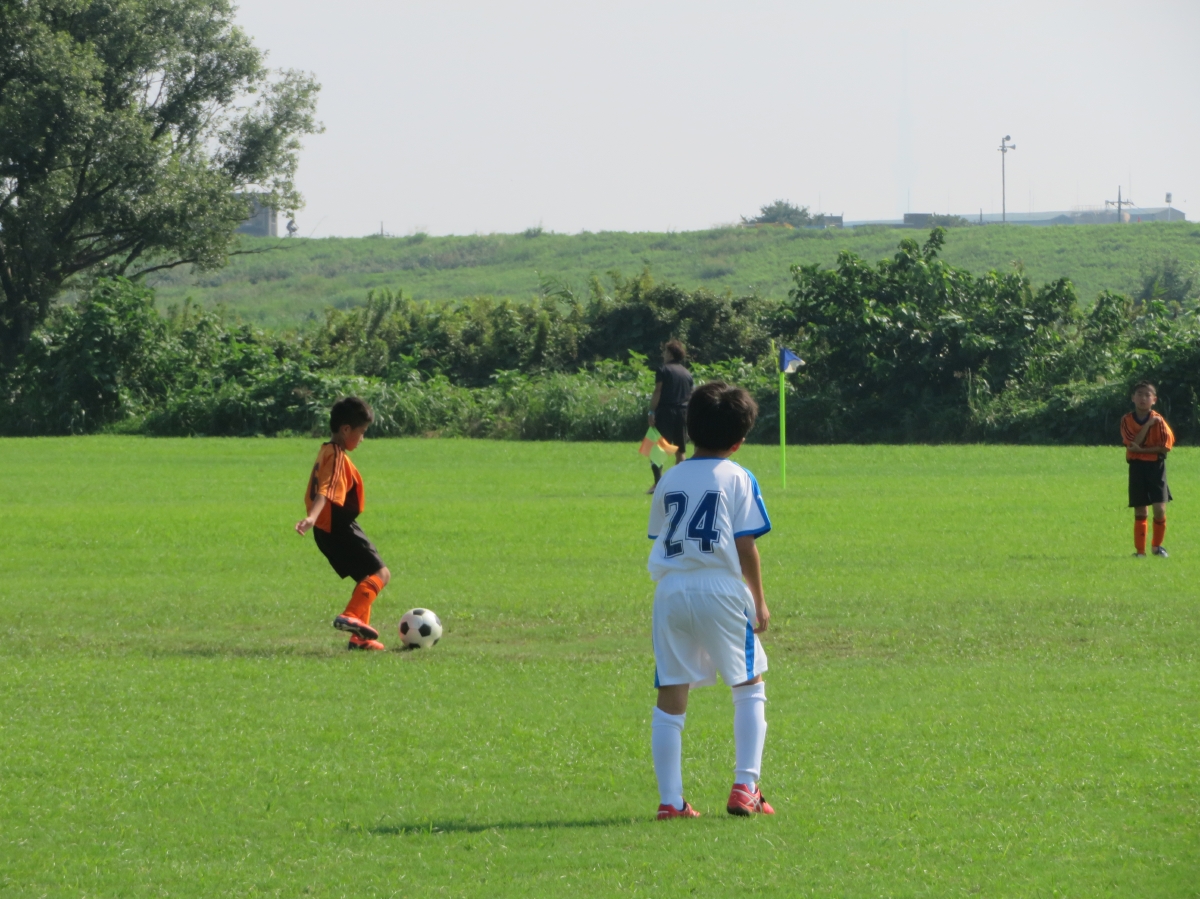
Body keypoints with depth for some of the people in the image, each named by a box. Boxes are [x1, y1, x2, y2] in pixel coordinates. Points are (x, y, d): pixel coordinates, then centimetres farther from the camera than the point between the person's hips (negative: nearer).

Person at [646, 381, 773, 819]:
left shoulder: (670, 479, 12)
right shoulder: (737, 479, 0)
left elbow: (658, 537, 11)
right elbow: (746, 545, -3)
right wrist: (759, 601, 4)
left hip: (671, 590, 3)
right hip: (721, 588, -3)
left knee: (670, 697, 5)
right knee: (749, 688, 11)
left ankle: (670, 800, 1)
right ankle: (745, 787, 2)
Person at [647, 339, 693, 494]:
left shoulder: (663, 370, -3)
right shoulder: (687, 374, 13)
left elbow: (658, 393, -10)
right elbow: (690, 396, 13)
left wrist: (652, 412, -11)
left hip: (665, 411, -5)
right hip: (683, 412, 5)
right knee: (680, 451, 11)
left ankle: (658, 482, -19)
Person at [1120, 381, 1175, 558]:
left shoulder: (1158, 420, -4)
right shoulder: (1127, 420, -1)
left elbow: (1165, 447, -9)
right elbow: (1133, 444, -13)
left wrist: (1141, 450, -16)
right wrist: (1148, 424, -18)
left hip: (1156, 466, -1)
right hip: (1136, 466, 1)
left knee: (1160, 508, -9)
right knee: (1139, 511, 2)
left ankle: (1157, 545, 11)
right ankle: (1140, 550, 9)